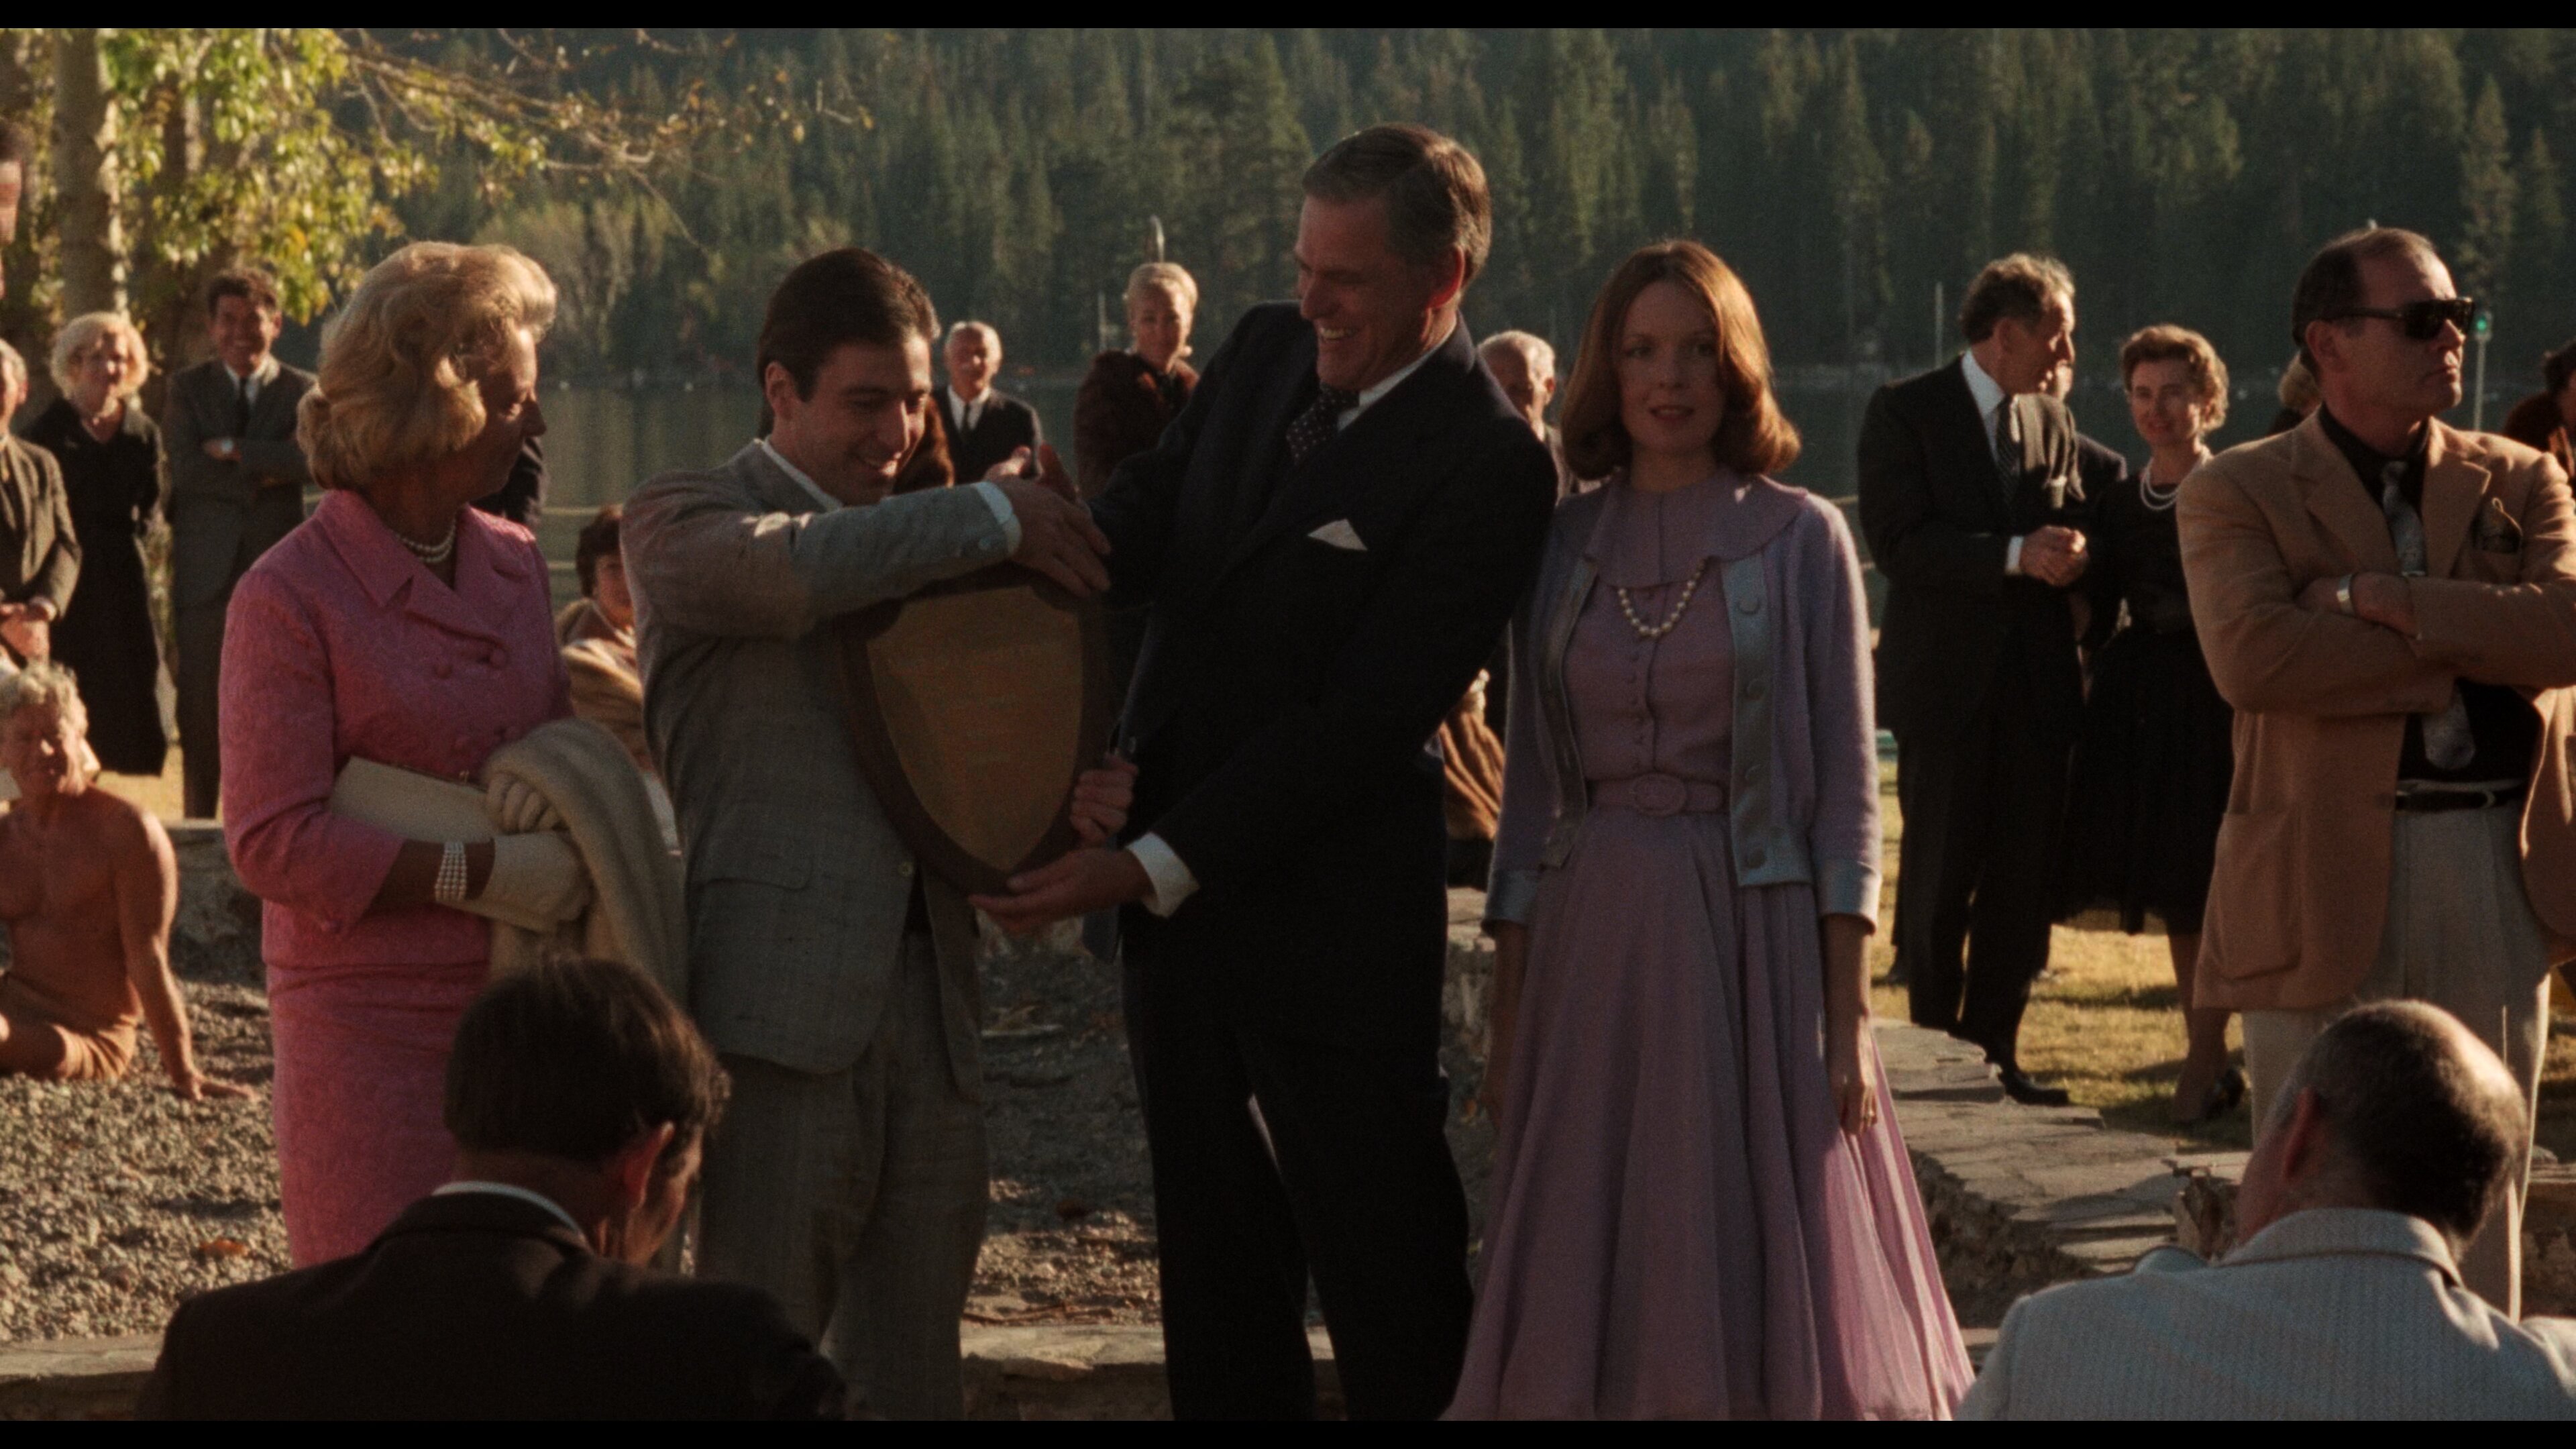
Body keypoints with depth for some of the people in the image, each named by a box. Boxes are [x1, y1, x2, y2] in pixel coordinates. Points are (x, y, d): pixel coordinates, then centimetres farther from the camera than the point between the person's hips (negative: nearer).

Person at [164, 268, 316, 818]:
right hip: (206, 574, 0)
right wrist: (262, 476, -12)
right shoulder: (187, 390, 8)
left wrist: (235, 451, -16)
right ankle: (198, 823, 11)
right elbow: (187, 469, -7)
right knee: (201, 710, 2)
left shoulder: (304, 391, 6)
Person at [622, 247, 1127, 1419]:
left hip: (931, 1004, 6)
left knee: (913, 1369, 8)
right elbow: (788, 570, -22)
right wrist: (991, 517, -12)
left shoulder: (917, 538, 21)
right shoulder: (679, 522, 1)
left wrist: (1063, 800, 0)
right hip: (784, 1006, -6)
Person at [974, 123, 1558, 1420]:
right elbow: (1144, 517, 5)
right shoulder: (1265, 353, 6)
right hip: (1177, 887, 7)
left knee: (1384, 1265, 4)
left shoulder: (1486, 467, -18)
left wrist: (1151, 868, -23)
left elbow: (1358, 717, -21)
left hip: (1332, 923, -7)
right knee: (1213, 1262, 16)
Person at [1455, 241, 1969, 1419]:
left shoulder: (1801, 539, 0)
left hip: (1755, 936, -2)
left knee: (1770, 1290, 0)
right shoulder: (1561, 546, 7)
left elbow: (1846, 788, -2)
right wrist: (1505, 1013, 7)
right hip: (1594, 942, 3)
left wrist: (1849, 1016, -8)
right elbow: (1532, 785, 10)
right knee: (1590, 1306, 5)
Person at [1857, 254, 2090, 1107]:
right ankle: (1936, 1043, 13)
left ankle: (1995, 1046, 13)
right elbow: (1898, 542, -14)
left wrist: (2068, 553, -7)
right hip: (1946, 678, -5)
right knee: (1938, 877, 1)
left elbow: (2071, 528, 18)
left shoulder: (2051, 422, 14)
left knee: (2024, 878, 4)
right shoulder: (1906, 413, -5)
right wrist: (2015, 556, -22)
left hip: (2038, 683, 5)